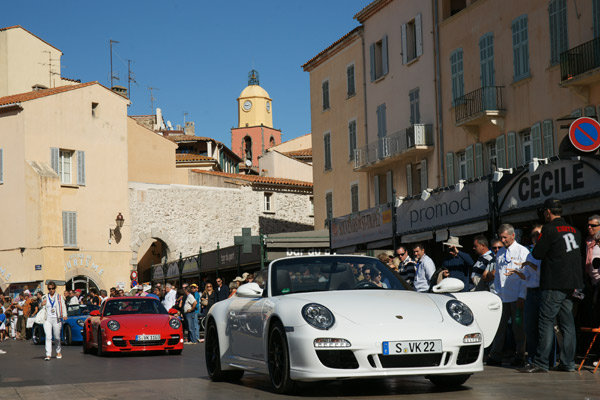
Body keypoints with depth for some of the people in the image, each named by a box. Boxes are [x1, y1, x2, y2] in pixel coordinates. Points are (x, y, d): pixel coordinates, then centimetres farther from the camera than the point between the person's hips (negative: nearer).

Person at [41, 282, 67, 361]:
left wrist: (64, 315, -12)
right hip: (47, 319, 0)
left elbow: (63, 306, 4)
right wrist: (42, 305, -12)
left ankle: (58, 352, 29)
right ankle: (48, 354, -16)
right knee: (48, 336, -12)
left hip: (56, 319, 0)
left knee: (57, 337, 6)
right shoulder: (45, 298, 11)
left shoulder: (59, 297, 9)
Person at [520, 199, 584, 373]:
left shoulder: (549, 229, -11)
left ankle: (541, 363, -6)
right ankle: (568, 363, 10)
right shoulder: (575, 231, 12)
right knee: (567, 323, 9)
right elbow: (578, 255, 18)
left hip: (553, 285, -7)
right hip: (570, 284, 7)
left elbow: (537, 254, -9)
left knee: (546, 322, -5)